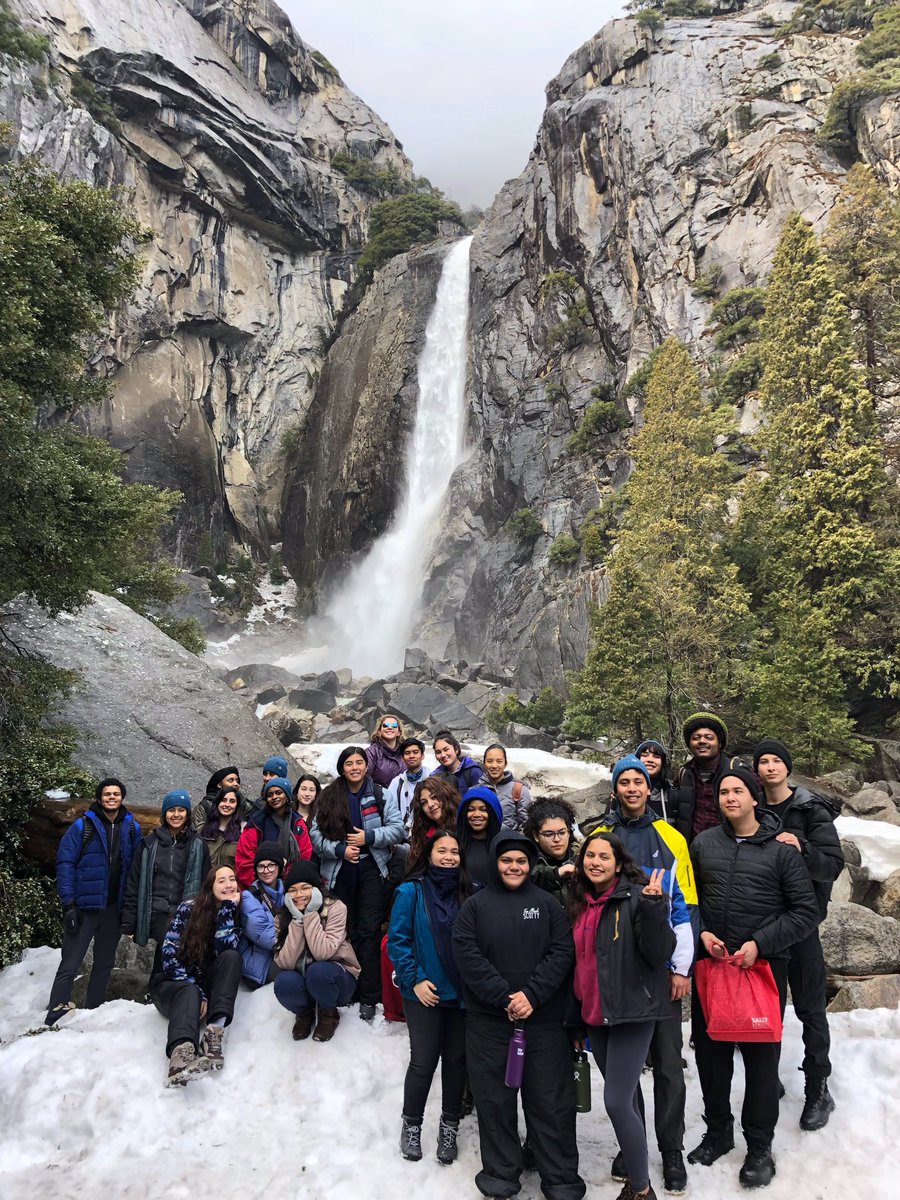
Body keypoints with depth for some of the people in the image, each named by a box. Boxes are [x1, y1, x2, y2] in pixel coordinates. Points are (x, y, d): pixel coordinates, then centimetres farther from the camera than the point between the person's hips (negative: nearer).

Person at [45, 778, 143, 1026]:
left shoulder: (132, 829, 5)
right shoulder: (82, 826, -4)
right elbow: (65, 864, -7)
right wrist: (68, 904, -14)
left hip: (114, 908, 4)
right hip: (85, 905, -3)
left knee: (105, 964, 13)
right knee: (69, 965, -3)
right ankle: (55, 1019, 2)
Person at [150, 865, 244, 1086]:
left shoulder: (235, 915, 0)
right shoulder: (188, 909, -7)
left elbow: (224, 950, -18)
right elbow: (169, 956, -15)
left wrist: (228, 907, -20)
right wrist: (195, 990, -25)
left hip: (205, 986, 3)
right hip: (172, 983, -3)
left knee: (232, 956, -26)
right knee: (189, 993, -38)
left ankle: (215, 1032, -42)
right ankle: (181, 1053, -68)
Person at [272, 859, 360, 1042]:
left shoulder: (335, 908, -17)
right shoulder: (283, 917, -7)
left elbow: (323, 953, -30)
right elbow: (285, 963, -20)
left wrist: (310, 914, -28)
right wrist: (297, 921, -26)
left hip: (337, 978, -3)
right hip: (303, 979, 3)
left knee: (318, 970, -36)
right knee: (284, 982, -31)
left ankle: (329, 1014, -3)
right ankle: (304, 1013, 4)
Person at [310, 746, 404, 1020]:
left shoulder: (379, 794, 0)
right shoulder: (330, 796, 4)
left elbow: (397, 828, -2)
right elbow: (316, 833, 1)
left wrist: (368, 837, -13)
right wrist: (340, 849, -13)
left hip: (372, 871, -1)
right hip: (339, 872, 2)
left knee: (369, 932, -3)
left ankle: (369, 998, 2)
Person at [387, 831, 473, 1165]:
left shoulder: (468, 894, 1)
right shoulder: (411, 891, -8)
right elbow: (397, 940, -8)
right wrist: (415, 979, -13)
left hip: (461, 992, 3)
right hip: (425, 993, -3)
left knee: (456, 1059, 12)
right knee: (423, 1061, 3)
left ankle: (449, 1126, 29)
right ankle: (411, 1124, 26)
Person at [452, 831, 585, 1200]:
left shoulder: (547, 903, 5)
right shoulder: (475, 905, 3)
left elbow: (563, 951, -3)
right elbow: (466, 954, -6)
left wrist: (532, 995, -14)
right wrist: (503, 997, -15)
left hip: (544, 1019, 0)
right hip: (488, 1020, 0)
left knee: (552, 1100, 5)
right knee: (494, 1098, 9)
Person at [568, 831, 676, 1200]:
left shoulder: (635, 897, -12)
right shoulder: (579, 904, 7)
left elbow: (660, 954, -18)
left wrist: (653, 907, -31)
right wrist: (576, 1021, 19)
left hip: (631, 1014, -6)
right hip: (595, 1017, 6)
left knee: (617, 1102, -10)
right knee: (627, 1099, 17)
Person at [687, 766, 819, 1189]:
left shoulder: (781, 848, -5)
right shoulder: (703, 843, 5)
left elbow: (806, 911, -6)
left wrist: (759, 944, -14)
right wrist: (700, 932, -6)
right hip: (709, 963, 3)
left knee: (761, 1056, 6)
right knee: (710, 1051, 13)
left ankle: (759, 1146, 24)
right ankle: (717, 1131, 33)